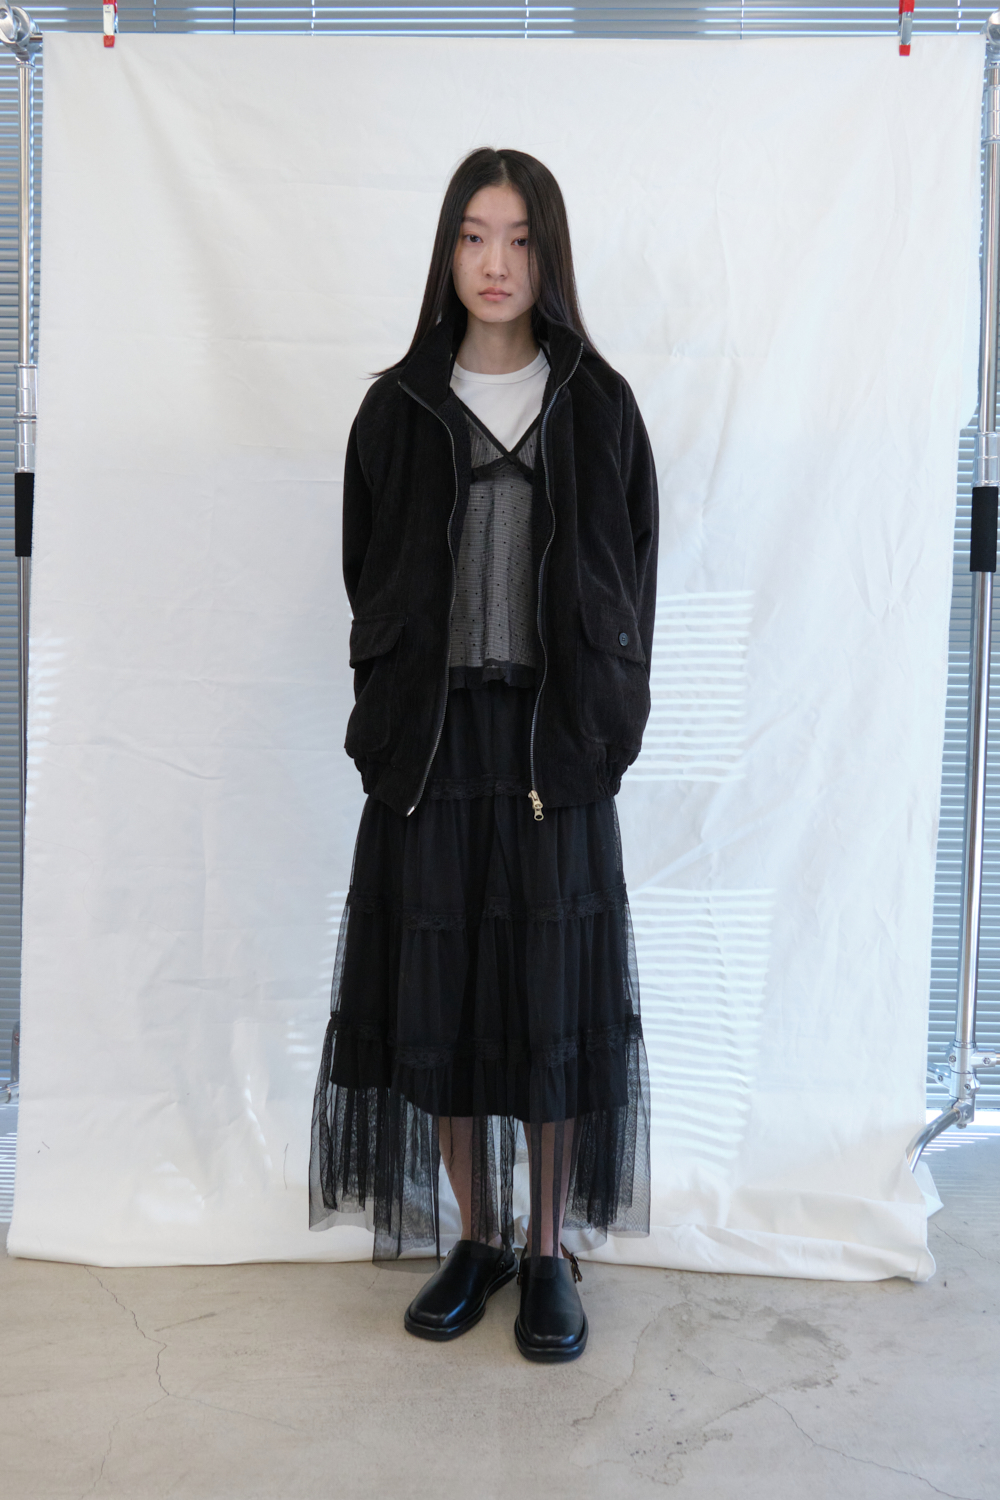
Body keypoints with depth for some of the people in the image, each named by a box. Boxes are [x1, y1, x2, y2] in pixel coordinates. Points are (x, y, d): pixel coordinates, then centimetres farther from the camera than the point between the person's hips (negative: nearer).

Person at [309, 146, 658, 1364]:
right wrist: (393, 715, -1)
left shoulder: (598, 405, 5)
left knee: (553, 990, 3)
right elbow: (367, 579, 8)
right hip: (431, 741, 1)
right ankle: (478, 1238, 24)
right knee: (437, 987, 5)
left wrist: (602, 728, -2)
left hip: (557, 743, -1)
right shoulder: (399, 409, 6)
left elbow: (633, 579, 5)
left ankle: (550, 1251, 21)